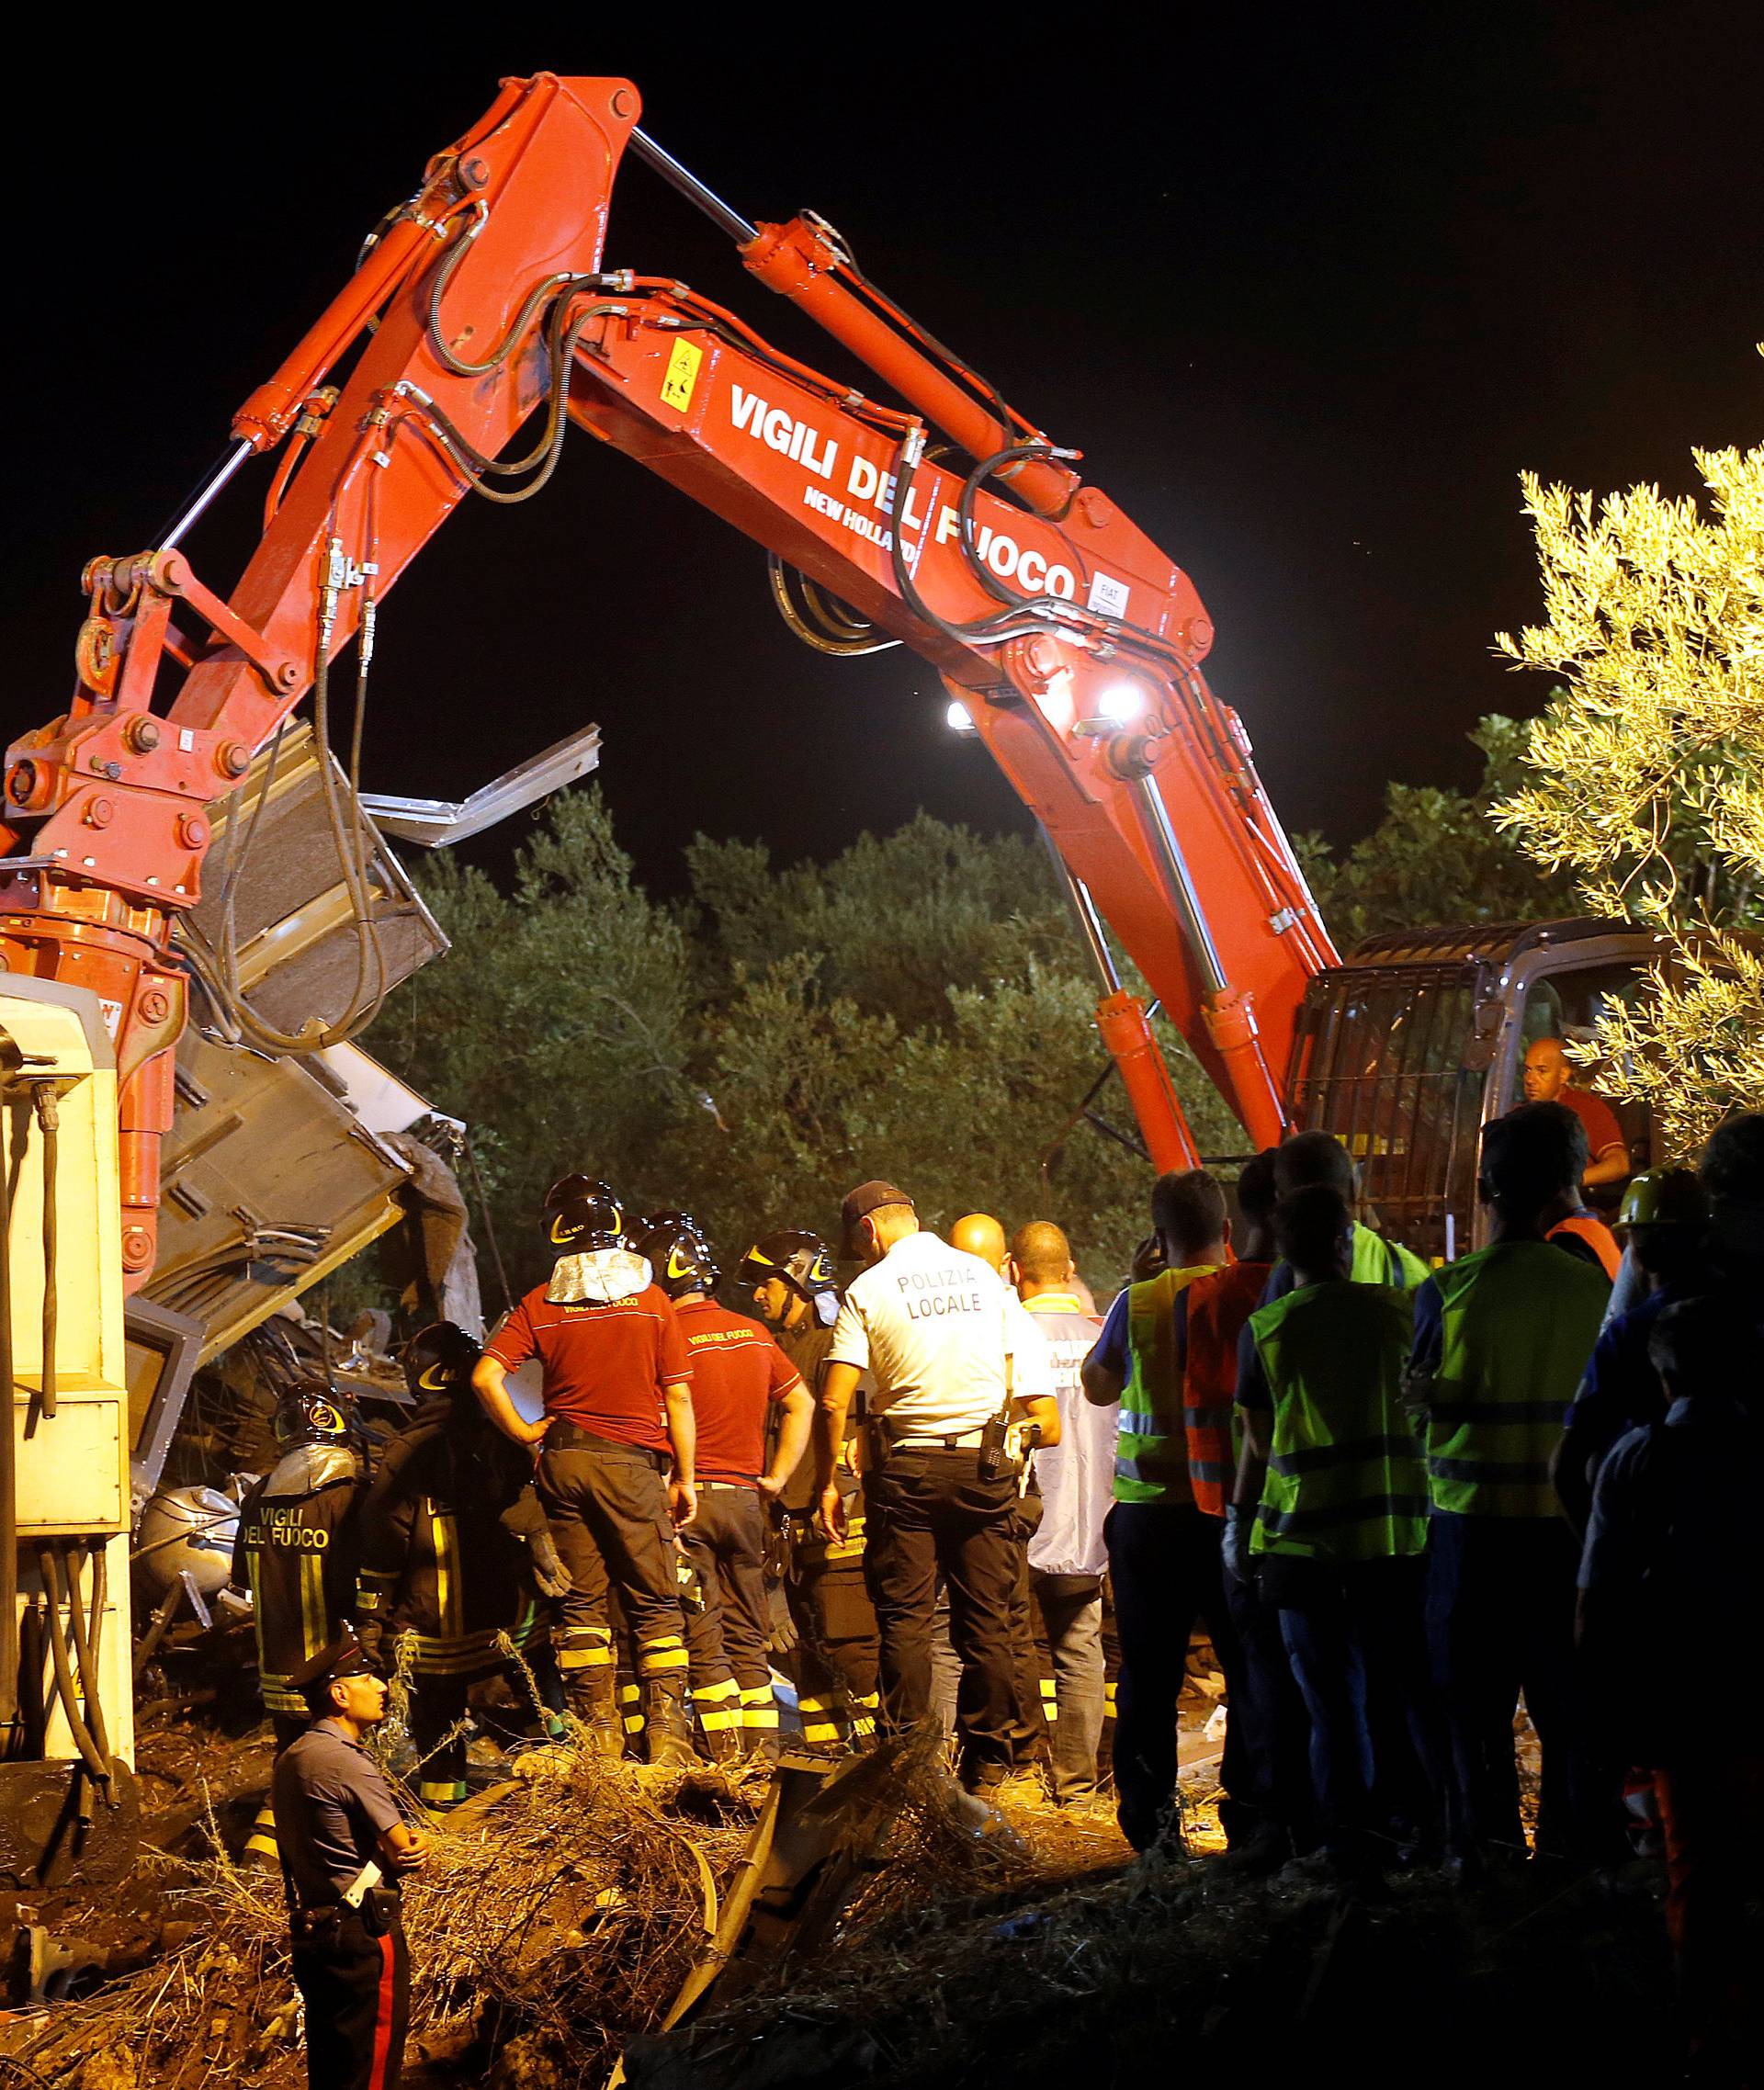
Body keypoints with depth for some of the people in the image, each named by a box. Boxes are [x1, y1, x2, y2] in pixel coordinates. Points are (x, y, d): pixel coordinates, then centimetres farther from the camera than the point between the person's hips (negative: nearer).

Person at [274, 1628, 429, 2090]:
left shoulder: (290, 1759, 11)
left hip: (310, 1928, 9)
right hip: (363, 1933, -9)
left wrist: (408, 1840, -4)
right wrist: (413, 1845, 7)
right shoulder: (349, 1762, -18)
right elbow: (404, 1854, -15)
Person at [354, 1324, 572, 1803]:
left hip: (433, 1632, -1)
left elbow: (381, 1546, -7)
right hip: (511, 1620, 2)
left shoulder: (404, 1452, -7)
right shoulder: (502, 1441, -1)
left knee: (437, 1737, 9)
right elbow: (535, 1530, 4)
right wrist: (559, 1586, 14)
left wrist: (369, 1622, 0)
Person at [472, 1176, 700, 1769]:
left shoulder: (541, 1304, 2)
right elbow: (678, 1398, -3)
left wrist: (522, 1432, 4)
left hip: (564, 1459, 2)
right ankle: (666, 1731, -4)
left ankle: (597, 1733, 8)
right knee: (655, 1603, 3)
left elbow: (486, 1375, -8)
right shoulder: (652, 1301, -3)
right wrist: (685, 1477, 3)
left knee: (581, 1601, 8)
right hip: (632, 1462, -2)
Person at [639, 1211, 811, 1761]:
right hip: (745, 1498, 5)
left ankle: (728, 1758, -3)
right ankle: (765, 1757, 11)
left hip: (688, 1498, -5)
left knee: (703, 1643, -1)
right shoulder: (754, 1334, 8)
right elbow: (801, 1403, 12)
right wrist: (776, 1478, 11)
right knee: (748, 1640, 12)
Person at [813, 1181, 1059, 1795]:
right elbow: (1023, 1379, 9)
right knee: (985, 1617, 6)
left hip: (906, 1467, -3)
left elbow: (833, 1403, -8)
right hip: (985, 1464, 3)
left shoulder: (869, 1290, -3)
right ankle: (987, 1763, 9)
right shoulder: (985, 1277, 8)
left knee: (904, 1617, 2)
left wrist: (827, 1483, 0)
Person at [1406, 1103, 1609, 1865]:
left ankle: (1487, 1849, 10)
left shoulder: (1447, 1290, -10)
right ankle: (1567, 1842, 16)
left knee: (1475, 1697, 7)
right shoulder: (1591, 1288, -4)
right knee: (1564, 1696, 12)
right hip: (1565, 1520, 2)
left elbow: (1418, 1398, -2)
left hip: (1471, 1522, -2)